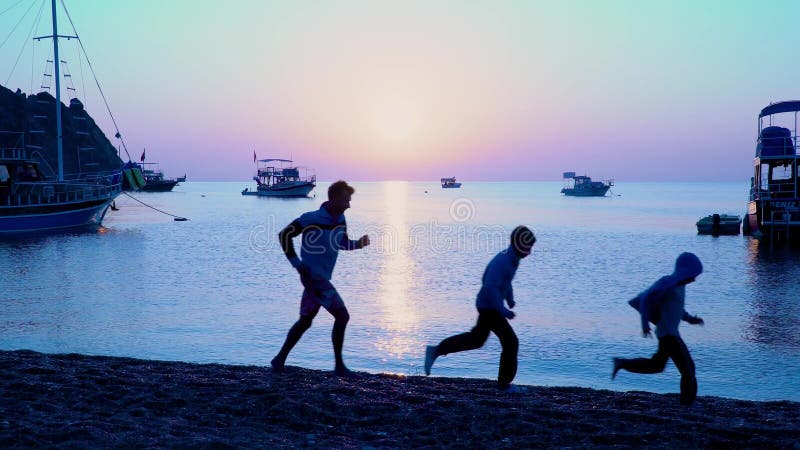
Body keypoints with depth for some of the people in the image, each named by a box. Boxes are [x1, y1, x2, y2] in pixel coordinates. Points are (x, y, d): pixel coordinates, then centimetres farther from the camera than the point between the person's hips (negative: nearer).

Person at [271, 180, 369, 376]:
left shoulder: (340, 220, 6)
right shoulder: (311, 219, -16)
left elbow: (342, 242, 20)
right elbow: (284, 235, -11)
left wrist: (358, 243, -1)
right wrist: (296, 262, -13)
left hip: (321, 278, 9)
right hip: (314, 276, -9)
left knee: (306, 320, 17)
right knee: (342, 316, -10)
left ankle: (280, 359, 28)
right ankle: (339, 365, -1)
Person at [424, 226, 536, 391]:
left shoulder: (512, 258, 6)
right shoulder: (502, 261, -25)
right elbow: (490, 287, -31)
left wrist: (510, 298, 11)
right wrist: (503, 311, -28)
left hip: (489, 305, 10)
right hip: (489, 308, -10)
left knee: (476, 339, 22)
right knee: (511, 342, -3)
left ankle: (436, 350, 24)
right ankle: (505, 383, 10)